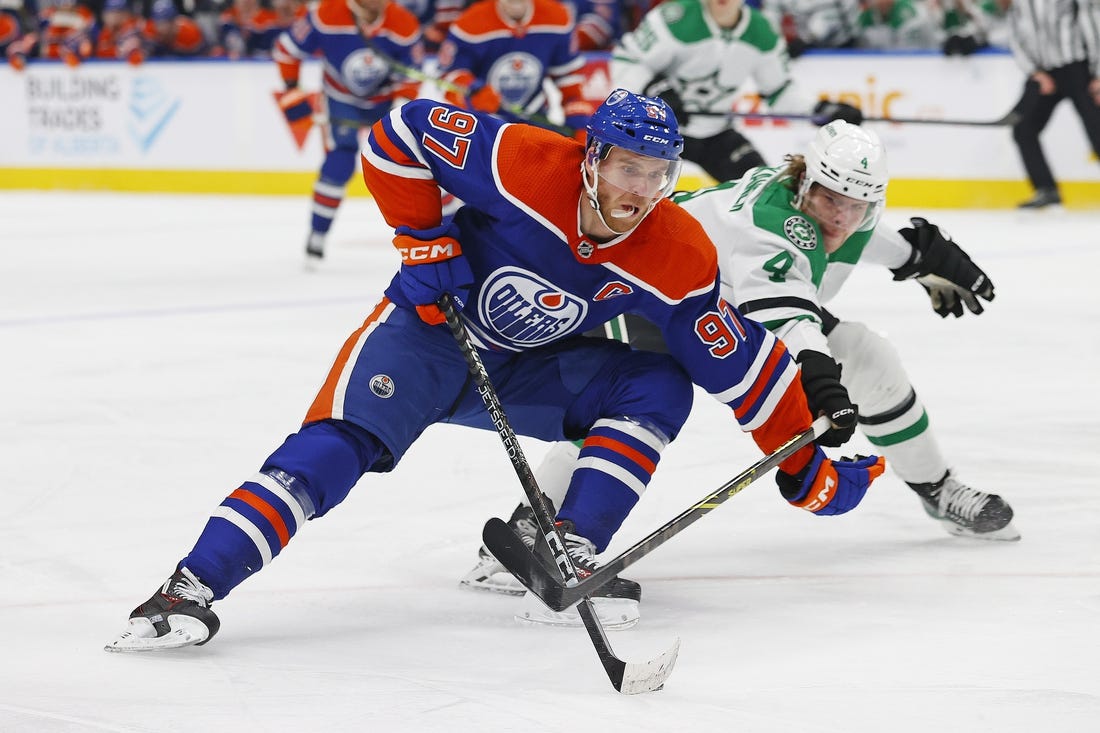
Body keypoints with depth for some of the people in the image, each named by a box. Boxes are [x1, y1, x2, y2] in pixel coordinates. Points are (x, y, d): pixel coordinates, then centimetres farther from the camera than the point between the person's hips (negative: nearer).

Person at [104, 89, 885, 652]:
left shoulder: (678, 260, -18)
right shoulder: (526, 164, -27)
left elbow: (740, 364, -10)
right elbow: (400, 133, -19)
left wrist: (806, 465, -10)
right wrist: (425, 240, -21)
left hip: (528, 371, 4)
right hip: (432, 326, -4)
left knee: (658, 384, -16)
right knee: (340, 442, -27)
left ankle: (567, 550, -18)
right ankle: (193, 588, -35)